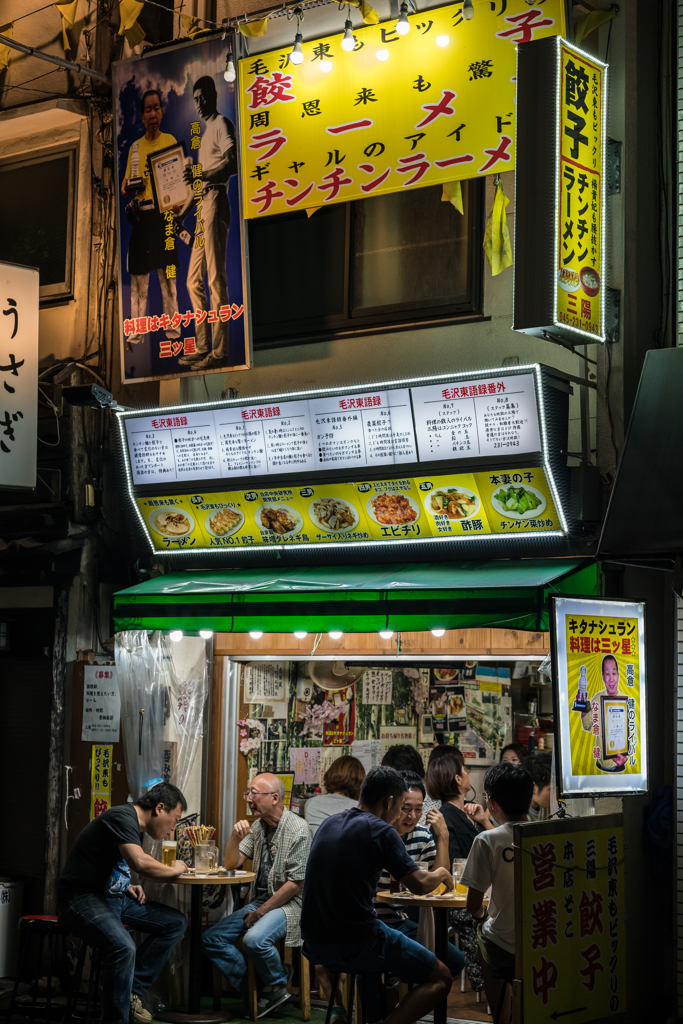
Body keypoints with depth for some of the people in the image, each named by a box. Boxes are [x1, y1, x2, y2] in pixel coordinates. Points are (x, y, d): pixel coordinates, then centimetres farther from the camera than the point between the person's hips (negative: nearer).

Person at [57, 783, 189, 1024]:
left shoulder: (134, 825, 16)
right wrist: (173, 870, -13)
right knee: (123, 947, -35)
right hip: (82, 897, -11)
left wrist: (129, 887, 10)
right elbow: (139, 862, -32)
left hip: (115, 897, 11)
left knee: (176, 922, 3)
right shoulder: (122, 817, -16)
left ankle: (131, 992, 0)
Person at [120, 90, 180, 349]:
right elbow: (128, 181, 18)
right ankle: (135, 334, 5)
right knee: (138, 274, 2)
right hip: (139, 215, 3)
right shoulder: (134, 147, 15)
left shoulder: (170, 141, 6)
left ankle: (172, 331, -1)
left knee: (168, 274, -5)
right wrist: (125, 187, -6)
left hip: (163, 212, -3)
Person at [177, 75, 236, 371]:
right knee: (194, 280, 9)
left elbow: (232, 162, -18)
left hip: (215, 203, -10)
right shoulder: (206, 131, 26)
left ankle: (219, 352, -15)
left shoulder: (222, 124, -2)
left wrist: (201, 175, -30)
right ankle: (203, 347, 12)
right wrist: (181, 213, 27)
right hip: (203, 206, 10)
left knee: (216, 278, -13)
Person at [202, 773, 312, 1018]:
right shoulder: (258, 827, 10)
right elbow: (231, 864, 8)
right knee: (211, 939, -7)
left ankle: (277, 986, -6)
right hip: (259, 901, 8)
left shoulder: (298, 830, -14)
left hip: (288, 904, -8)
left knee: (254, 940, -34)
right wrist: (235, 837, -12)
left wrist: (261, 912, -14)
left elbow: (296, 884, -16)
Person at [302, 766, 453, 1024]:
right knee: (440, 979, 5)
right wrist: (441, 873, 9)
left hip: (314, 945, 8)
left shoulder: (328, 824, 11)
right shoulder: (381, 831, -11)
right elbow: (419, 885, -13)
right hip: (355, 946, -8)